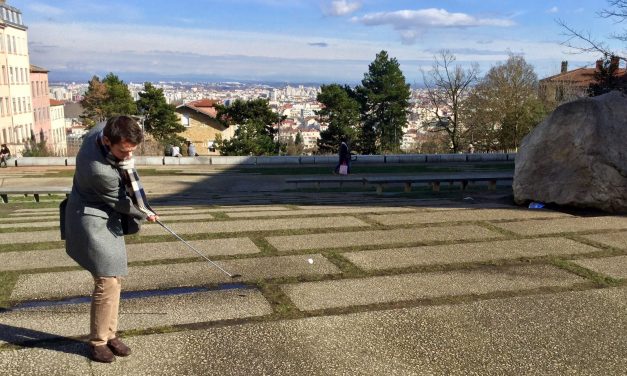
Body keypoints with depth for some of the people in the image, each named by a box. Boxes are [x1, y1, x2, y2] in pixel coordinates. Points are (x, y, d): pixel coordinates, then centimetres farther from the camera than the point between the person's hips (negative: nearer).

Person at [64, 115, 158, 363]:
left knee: (114, 279, 12)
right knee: (107, 282, -9)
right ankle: (98, 341, 9)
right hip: (92, 222, -9)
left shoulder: (103, 128, -12)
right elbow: (120, 202, -16)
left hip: (109, 219, 9)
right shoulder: (98, 170, -34)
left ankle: (109, 334, 24)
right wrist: (145, 214, 0)